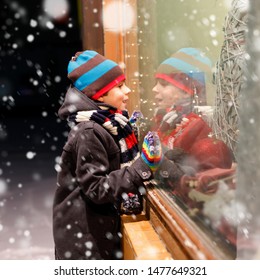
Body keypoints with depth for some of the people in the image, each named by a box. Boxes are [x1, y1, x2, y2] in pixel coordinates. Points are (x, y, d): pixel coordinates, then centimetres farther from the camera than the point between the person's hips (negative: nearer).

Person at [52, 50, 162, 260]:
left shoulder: (110, 122, 3)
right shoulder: (89, 133, -23)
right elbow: (96, 189, -25)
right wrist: (143, 167, -30)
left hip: (100, 224, 9)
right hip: (82, 231, -8)